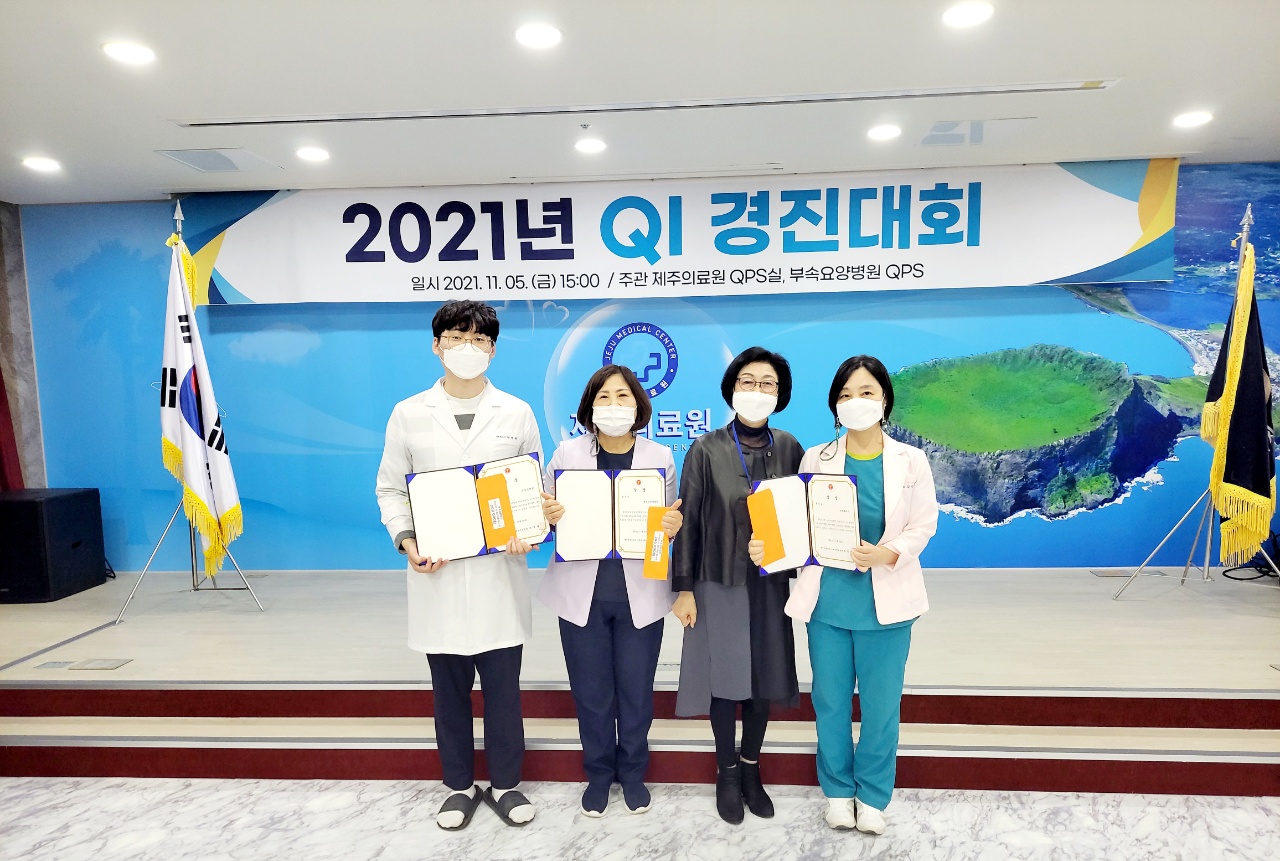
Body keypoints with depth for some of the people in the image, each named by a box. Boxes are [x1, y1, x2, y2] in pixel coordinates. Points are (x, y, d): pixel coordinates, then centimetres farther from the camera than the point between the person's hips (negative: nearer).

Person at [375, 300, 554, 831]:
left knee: (502, 686, 9)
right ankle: (459, 786, 33)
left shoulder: (517, 413, 2)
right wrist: (406, 541, -9)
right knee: (449, 689, 14)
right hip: (437, 574, 1)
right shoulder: (408, 414, 3)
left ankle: (505, 784, 30)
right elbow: (391, 489, 6)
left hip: (499, 571, 0)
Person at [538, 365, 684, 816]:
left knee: (636, 693, 12)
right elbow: (543, 513, 2)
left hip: (640, 595, 0)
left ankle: (633, 773, 38)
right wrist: (547, 516, -21)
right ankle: (599, 774, 37)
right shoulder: (567, 453, -4)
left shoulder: (661, 458, -2)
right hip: (581, 594, 0)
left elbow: (671, 523, 4)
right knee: (590, 694, 12)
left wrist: (674, 525, -18)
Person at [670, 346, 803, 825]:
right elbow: (688, 522, -6)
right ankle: (726, 773, 30)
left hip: (771, 583, 3)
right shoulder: (707, 450, -8)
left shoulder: (789, 449, 1)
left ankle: (751, 767, 35)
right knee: (725, 677, 7)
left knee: (765, 676, 13)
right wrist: (684, 589, -7)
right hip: (720, 583, -2)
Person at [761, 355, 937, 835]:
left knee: (880, 704, 11)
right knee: (830, 701, 13)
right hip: (828, 598, 1)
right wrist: (767, 546, -22)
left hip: (886, 602, 0)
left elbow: (924, 524, -3)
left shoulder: (911, 461, -2)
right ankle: (838, 791, 35)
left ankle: (873, 796, 33)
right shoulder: (815, 459, -2)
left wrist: (888, 554, -21)